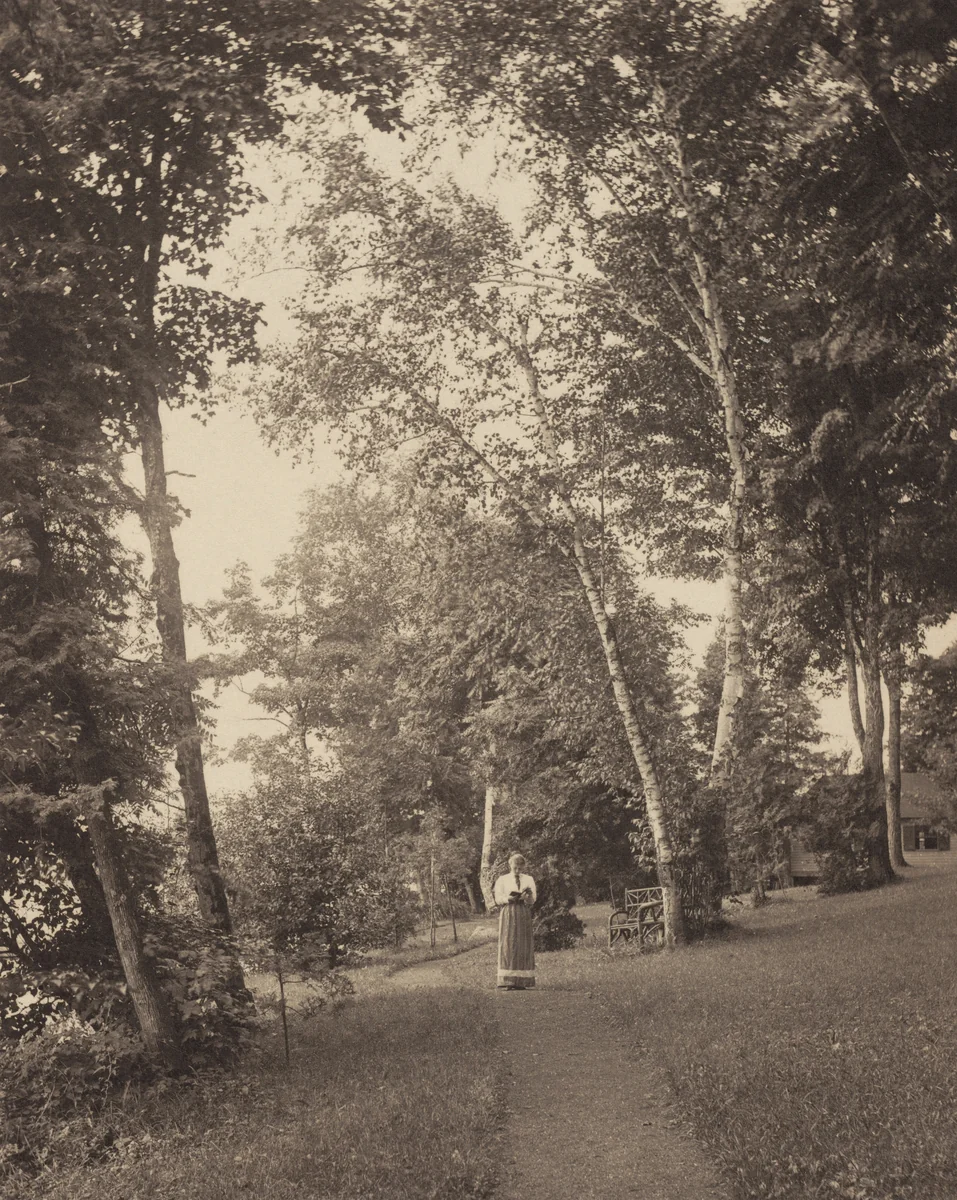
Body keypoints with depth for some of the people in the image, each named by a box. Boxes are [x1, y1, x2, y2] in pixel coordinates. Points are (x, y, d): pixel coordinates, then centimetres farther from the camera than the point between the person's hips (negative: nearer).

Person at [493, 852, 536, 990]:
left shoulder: (529, 879, 14)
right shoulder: (502, 880, 10)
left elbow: (533, 899, 6)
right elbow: (498, 898, 1)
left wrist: (527, 897, -17)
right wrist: (508, 898, -19)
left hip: (524, 915, 2)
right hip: (508, 915, -2)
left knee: (524, 946, -3)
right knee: (509, 946, -9)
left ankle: (522, 981, -2)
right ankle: (509, 981, -12)